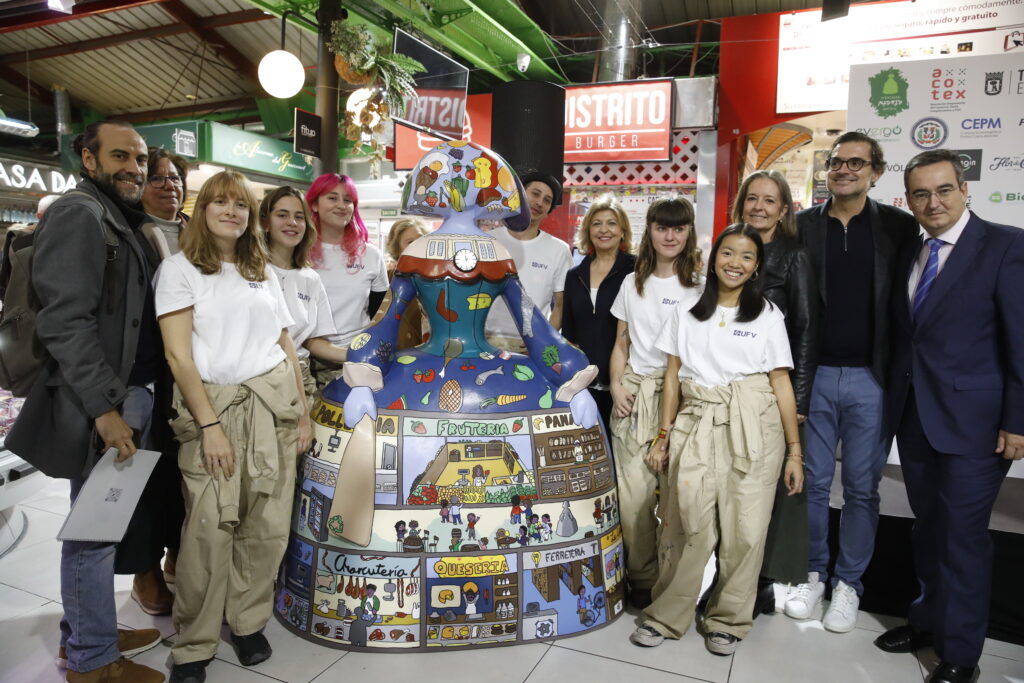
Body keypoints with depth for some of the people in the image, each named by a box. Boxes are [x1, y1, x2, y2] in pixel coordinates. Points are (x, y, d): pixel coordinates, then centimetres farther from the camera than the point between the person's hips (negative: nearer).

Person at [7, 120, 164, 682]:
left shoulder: (121, 222, 17)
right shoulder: (78, 213, -12)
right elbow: (65, 322, -21)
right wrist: (106, 407, -22)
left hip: (125, 396, 9)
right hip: (97, 406, -9)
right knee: (94, 530, 3)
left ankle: (83, 632, 35)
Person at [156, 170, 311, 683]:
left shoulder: (264, 274, 15)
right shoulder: (179, 268, 1)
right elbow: (178, 355, -7)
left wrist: (303, 412, 9)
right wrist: (209, 424, -13)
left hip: (274, 404, 4)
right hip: (212, 405, -4)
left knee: (267, 525, 5)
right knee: (209, 530, -4)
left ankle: (248, 622, 26)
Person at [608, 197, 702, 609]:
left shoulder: (700, 286, 4)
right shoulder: (632, 283, 14)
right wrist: (616, 387, 2)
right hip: (634, 393, 3)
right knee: (634, 491, 0)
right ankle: (642, 579, 15)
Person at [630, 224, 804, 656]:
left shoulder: (768, 315, 8)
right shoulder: (686, 312, 11)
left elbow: (781, 383, 5)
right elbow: (672, 377, 11)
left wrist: (795, 451, 2)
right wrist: (664, 436, 6)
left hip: (752, 427, 0)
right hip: (695, 426, 0)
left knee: (744, 529, 1)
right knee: (686, 524, -5)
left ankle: (727, 620, 20)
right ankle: (666, 617, 12)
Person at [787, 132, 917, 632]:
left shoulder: (898, 227, 1)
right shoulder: (802, 225, 3)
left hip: (871, 379, 0)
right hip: (815, 375, 1)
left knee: (862, 487, 9)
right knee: (813, 481, 10)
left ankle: (849, 583, 26)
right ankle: (814, 574, 28)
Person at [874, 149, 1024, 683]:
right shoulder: (908, 253, 10)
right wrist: (895, 400, 9)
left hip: (971, 419, -5)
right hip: (912, 415, 6)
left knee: (963, 535, 4)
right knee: (928, 527, 17)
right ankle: (928, 619, 35)